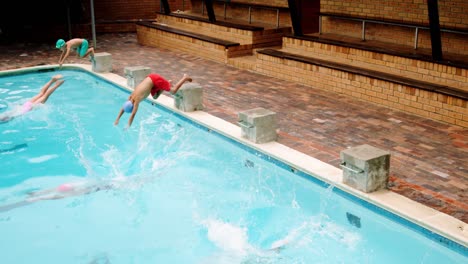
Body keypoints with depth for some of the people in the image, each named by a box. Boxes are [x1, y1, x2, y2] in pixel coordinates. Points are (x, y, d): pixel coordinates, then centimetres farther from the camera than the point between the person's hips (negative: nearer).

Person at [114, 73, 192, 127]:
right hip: (151, 78, 7)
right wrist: (117, 120, 10)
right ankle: (168, 83, 24)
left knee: (173, 91, -7)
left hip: (155, 80, -7)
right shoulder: (131, 97, -1)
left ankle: (185, 78, 9)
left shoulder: (136, 100, -23)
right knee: (155, 97, 21)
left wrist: (128, 127, -19)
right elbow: (123, 108, 12)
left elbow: (133, 114, -23)